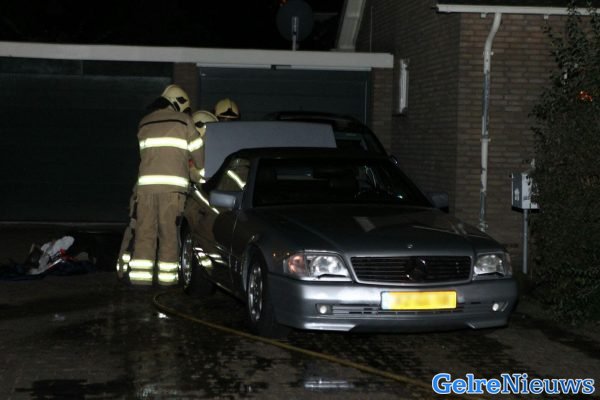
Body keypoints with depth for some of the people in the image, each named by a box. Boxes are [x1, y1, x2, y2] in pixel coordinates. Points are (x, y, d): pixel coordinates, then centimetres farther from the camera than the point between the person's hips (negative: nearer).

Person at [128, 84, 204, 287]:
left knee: (145, 230, 4)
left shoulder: (144, 123, 19)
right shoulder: (183, 121, 7)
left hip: (146, 183, 3)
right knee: (169, 232, 2)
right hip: (173, 185, -3)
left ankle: (140, 274, -1)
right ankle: (167, 275, 3)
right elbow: (198, 152, 9)